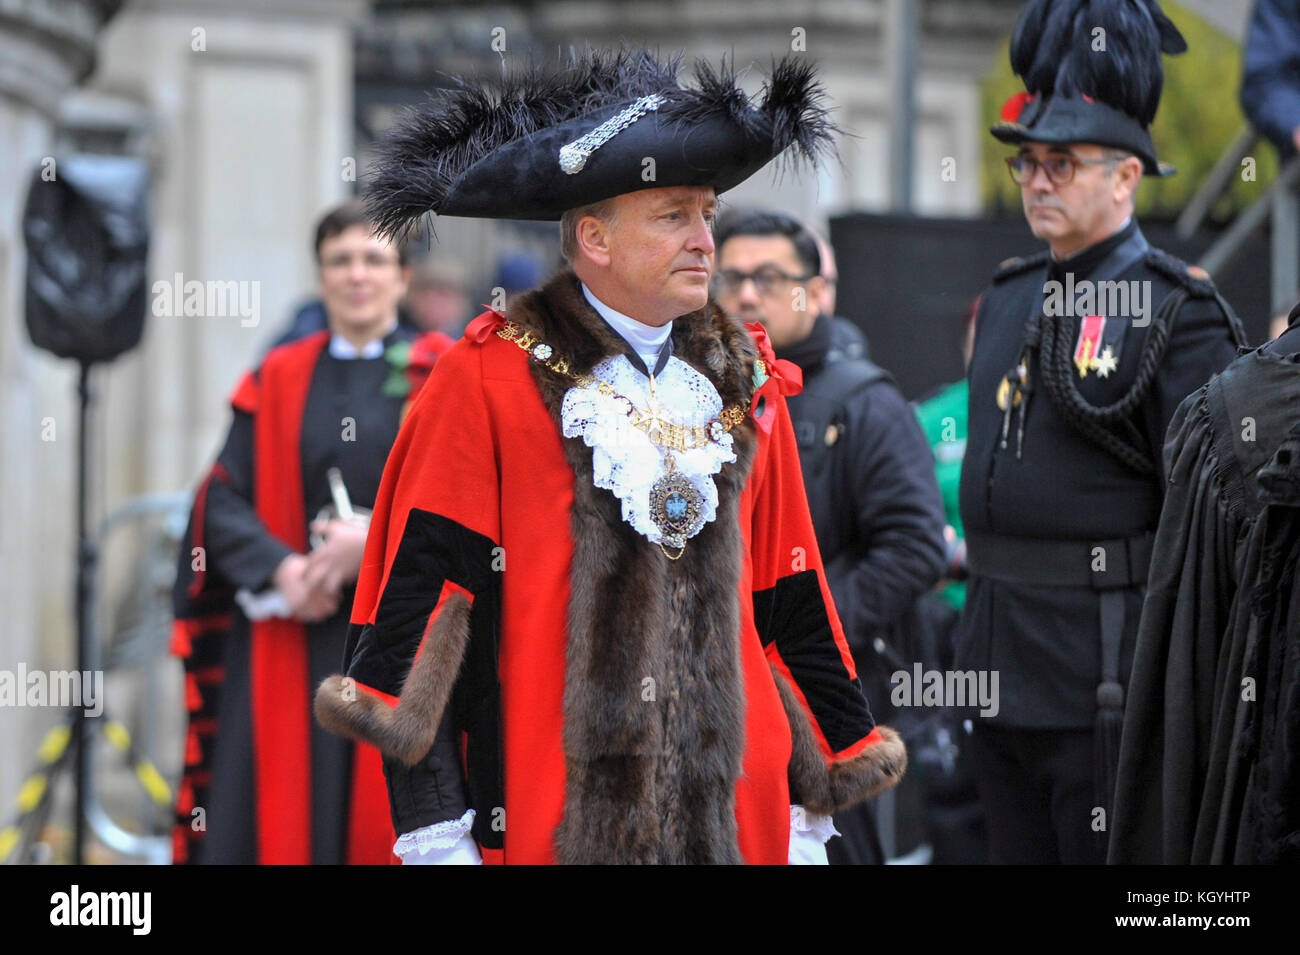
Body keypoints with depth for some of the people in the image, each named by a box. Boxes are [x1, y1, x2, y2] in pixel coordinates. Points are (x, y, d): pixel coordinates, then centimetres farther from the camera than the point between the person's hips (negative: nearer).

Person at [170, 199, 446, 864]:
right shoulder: (278, 380, 11)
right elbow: (223, 499, 4)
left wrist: (381, 540, -17)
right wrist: (281, 570, -14)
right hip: (287, 649, 2)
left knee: (392, 816, -4)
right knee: (278, 820, -3)